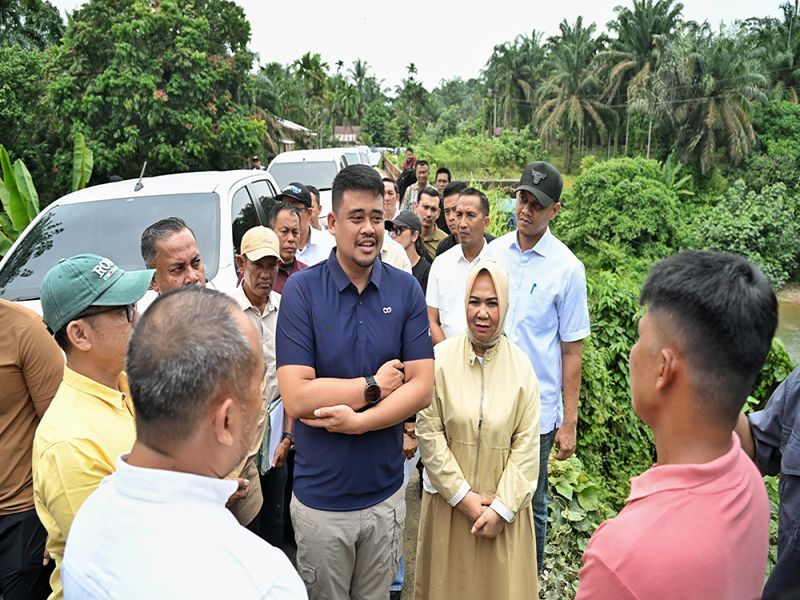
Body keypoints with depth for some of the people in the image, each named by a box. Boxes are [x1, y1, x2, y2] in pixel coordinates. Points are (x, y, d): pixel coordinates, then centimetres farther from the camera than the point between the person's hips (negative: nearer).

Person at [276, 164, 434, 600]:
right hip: (321, 499, -2)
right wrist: (374, 387, -14)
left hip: (386, 494, 2)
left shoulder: (405, 289, -6)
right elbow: (296, 397, -20)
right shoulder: (302, 290, -13)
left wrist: (357, 421, -20)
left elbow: (422, 387, -9)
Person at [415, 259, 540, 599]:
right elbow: (428, 432, -10)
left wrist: (502, 507, -9)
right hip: (449, 500, 0)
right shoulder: (441, 359, -10)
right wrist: (463, 496, -10)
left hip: (504, 505, 1)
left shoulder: (521, 366, -7)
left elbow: (527, 444, -6)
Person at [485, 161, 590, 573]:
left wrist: (570, 422, -7)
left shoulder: (567, 268, -9)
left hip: (537, 409, -3)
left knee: (530, 505, 13)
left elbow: (572, 350, -7)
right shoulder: (493, 252, 2)